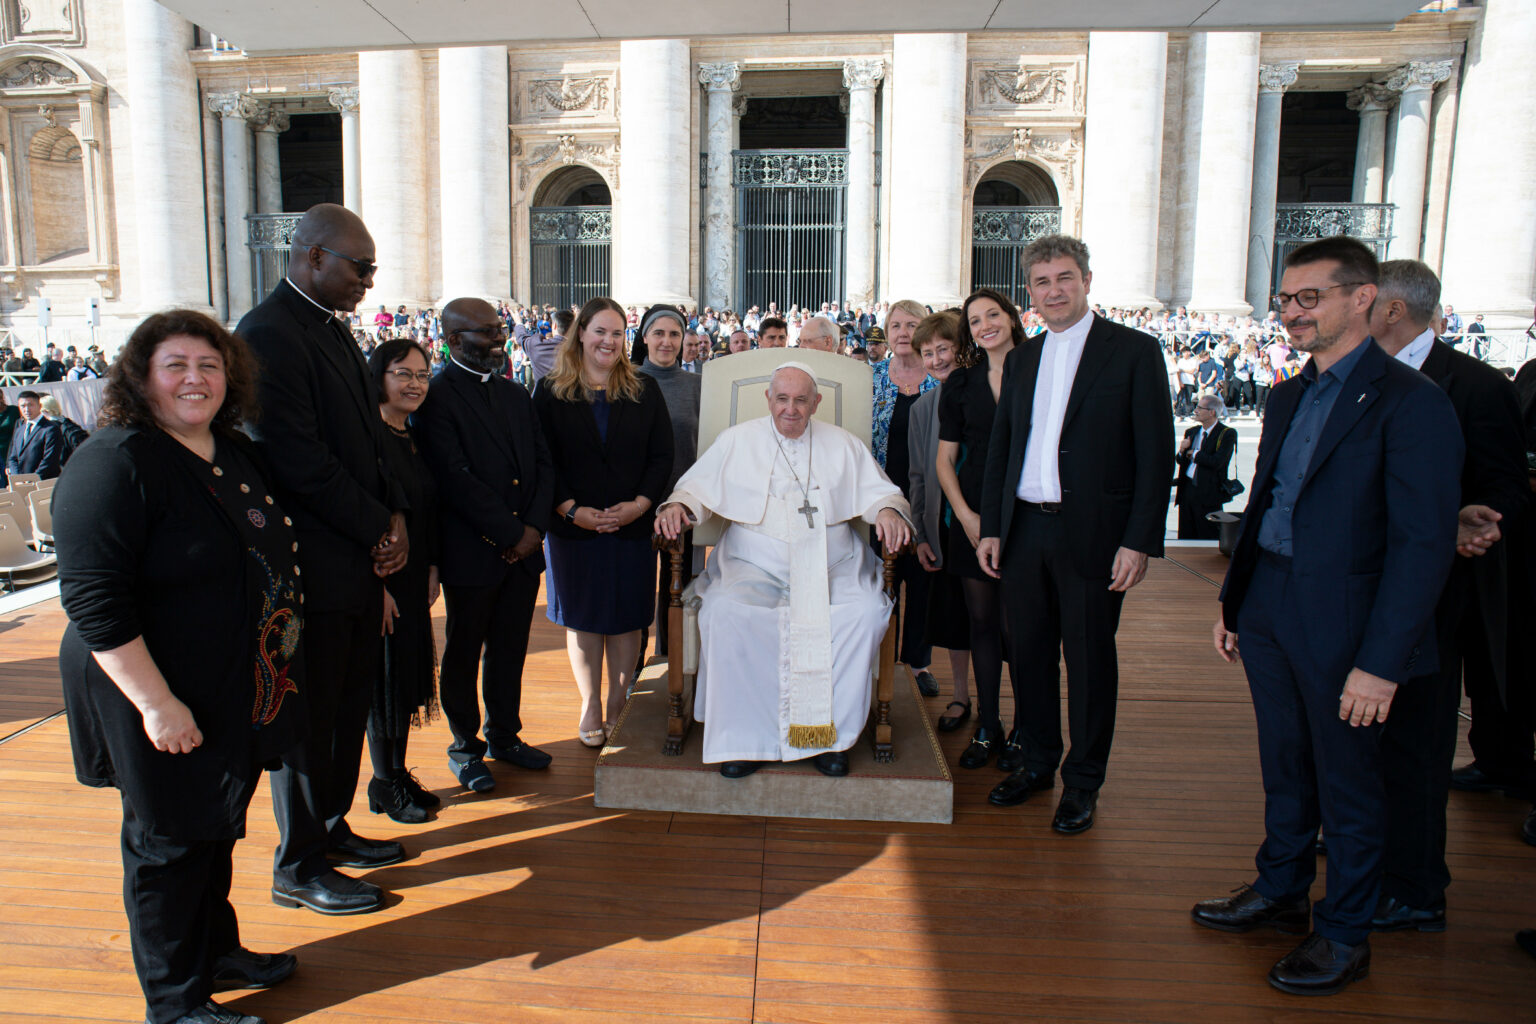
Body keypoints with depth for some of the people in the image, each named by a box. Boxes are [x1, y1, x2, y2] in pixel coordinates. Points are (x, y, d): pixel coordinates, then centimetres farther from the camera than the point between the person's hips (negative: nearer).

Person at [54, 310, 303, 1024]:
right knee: (169, 842, 9)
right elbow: (95, 601, -24)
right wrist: (156, 703, -25)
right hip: (167, 701, -8)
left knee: (217, 829, 22)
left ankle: (217, 952, 43)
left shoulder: (233, 451, 6)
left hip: (239, 692, 8)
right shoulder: (115, 462, -19)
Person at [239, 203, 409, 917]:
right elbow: (300, 462, -21)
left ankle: (330, 830, 35)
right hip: (313, 565, -9)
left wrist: (394, 516, 2)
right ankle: (299, 869, 22)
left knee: (349, 704, 18)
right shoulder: (268, 335, -16)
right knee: (309, 718, 5)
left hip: (360, 559, 9)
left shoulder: (332, 330, 14)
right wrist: (380, 525, -12)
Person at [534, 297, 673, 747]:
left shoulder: (644, 391, 5)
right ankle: (590, 706, 24)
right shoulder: (551, 393, 2)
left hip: (633, 526, 1)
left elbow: (662, 456, 1)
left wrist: (640, 504, -13)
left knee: (626, 617, 6)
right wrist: (571, 509, -14)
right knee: (583, 618, 9)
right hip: (573, 526, 0)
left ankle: (618, 704, 21)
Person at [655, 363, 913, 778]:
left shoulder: (843, 445, 15)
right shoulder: (736, 441, 13)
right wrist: (677, 506, -10)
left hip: (830, 568, 1)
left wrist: (888, 510, -9)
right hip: (754, 565, -1)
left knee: (866, 612, -29)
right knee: (726, 611, -32)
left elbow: (878, 492, 14)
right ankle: (743, 736, -21)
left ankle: (831, 732, -16)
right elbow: (697, 486, 12)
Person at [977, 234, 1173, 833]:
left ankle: (1082, 782, 22)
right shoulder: (1022, 358, 13)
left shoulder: (1134, 351, -3)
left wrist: (1140, 540, -13)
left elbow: (1156, 453, -7)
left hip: (1091, 532, -4)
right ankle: (1039, 761, 31)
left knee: (1090, 658, 6)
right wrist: (990, 527, 8)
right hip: (1024, 530, 5)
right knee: (1029, 651, 13)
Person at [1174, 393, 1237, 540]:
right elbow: (1179, 461, 16)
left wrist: (1194, 453, -7)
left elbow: (1217, 462, -20)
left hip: (1208, 494, -6)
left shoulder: (1227, 434, -7)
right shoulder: (1191, 432, 14)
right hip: (1187, 489, 6)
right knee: (1186, 537, 10)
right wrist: (1182, 452, -7)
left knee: (1209, 539, 0)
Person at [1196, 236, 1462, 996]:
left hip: (1342, 625, -7)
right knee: (1285, 768, 20)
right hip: (1270, 612, 7)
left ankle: (1345, 935, 28)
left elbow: (1425, 542, -17)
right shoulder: (1289, 397, 10)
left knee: (1347, 785, 10)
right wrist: (1232, 600, 14)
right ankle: (1280, 891, 39)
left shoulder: (1409, 402, -14)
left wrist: (1381, 662, -20)